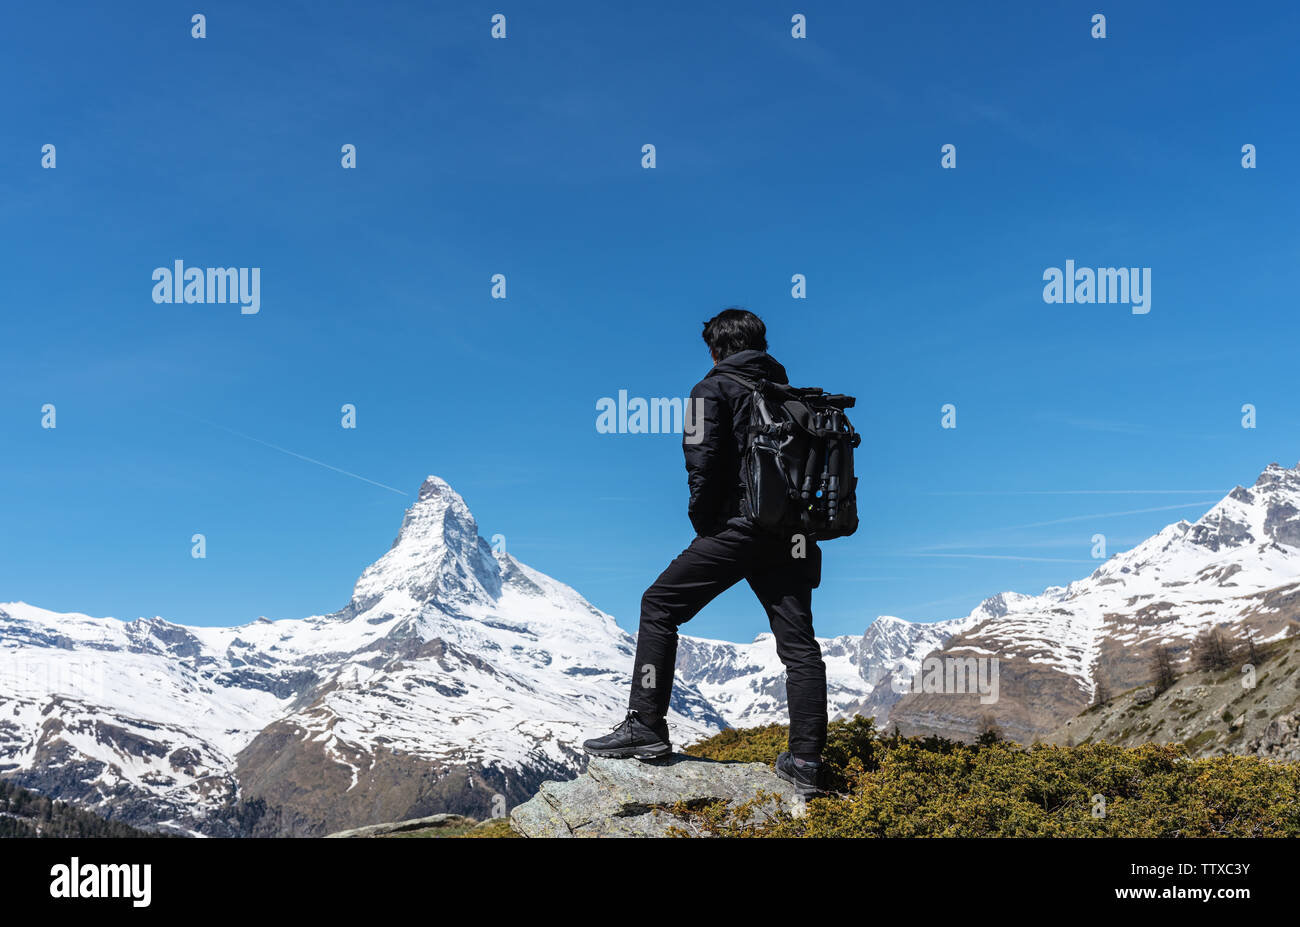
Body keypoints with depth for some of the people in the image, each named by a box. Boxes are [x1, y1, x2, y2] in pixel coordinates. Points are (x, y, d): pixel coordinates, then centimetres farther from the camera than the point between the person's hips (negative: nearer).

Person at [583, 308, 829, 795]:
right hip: (790, 535, 6)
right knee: (798, 642, 6)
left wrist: (704, 522, 0)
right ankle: (806, 760, 6)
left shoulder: (714, 389, 0)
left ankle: (647, 725, 2)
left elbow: (703, 460, -12)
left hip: (737, 528, -6)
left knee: (659, 607, 5)